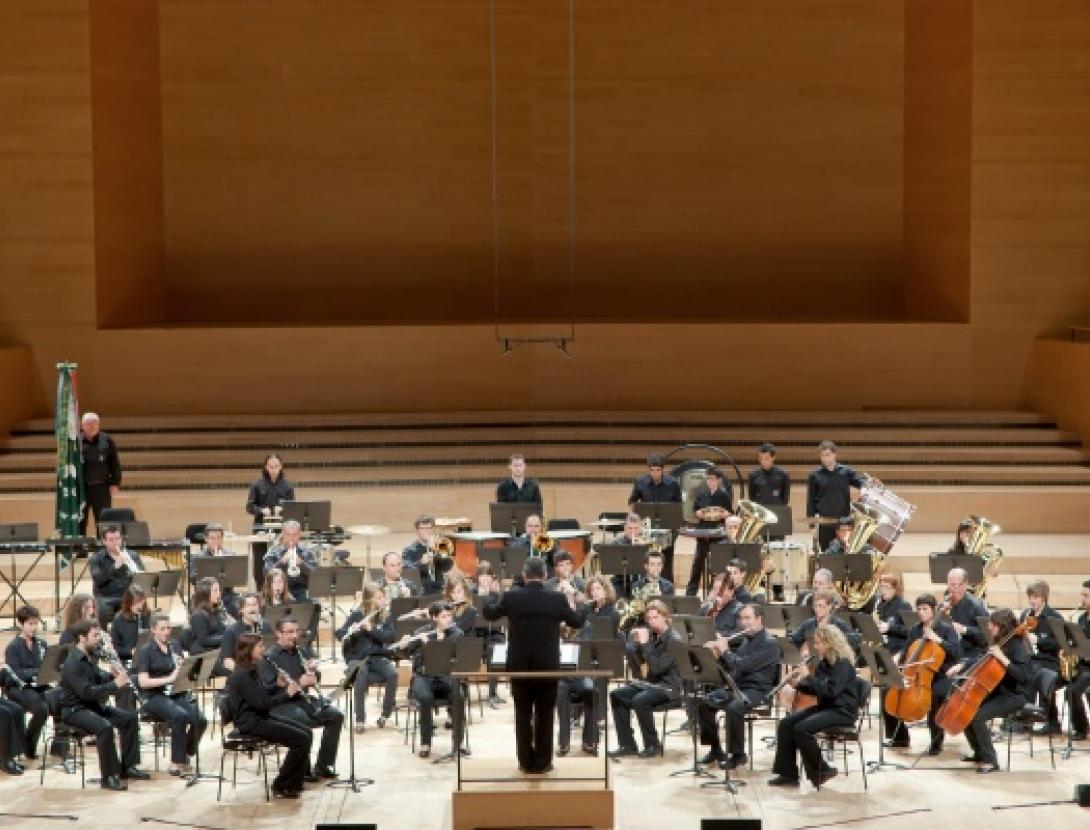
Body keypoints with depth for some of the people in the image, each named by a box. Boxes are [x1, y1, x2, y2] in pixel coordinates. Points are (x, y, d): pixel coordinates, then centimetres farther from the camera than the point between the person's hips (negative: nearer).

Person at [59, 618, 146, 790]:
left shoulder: (89, 657, 8)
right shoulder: (72, 663, -22)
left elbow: (97, 679, 20)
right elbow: (86, 692, -29)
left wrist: (113, 675, -2)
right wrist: (115, 685, -26)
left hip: (92, 705, 10)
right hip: (74, 710, -10)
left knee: (130, 718, 3)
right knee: (105, 727, -34)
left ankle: (127, 766, 10)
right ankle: (109, 776, -24)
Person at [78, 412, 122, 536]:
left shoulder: (107, 441, 2)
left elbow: (115, 464, 5)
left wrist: (115, 484, -2)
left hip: (101, 488, 0)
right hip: (81, 487, 0)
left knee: (103, 522, 5)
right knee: (80, 522, 4)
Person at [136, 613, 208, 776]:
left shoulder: (174, 648, 13)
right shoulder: (146, 651, -4)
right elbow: (143, 682, -14)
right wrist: (169, 679, -24)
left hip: (177, 694, 5)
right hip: (155, 697, -5)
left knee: (201, 719, -21)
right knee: (180, 716, -34)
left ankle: (185, 755, 2)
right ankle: (176, 762, -23)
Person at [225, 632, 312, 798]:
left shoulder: (251, 671, 13)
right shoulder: (242, 675, -18)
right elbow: (261, 703, -23)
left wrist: (278, 686, 3)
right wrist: (287, 693, -14)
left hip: (261, 718, 10)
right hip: (251, 723, -10)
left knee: (307, 732, 5)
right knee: (301, 739, -17)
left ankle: (294, 782, 10)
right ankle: (282, 787, -7)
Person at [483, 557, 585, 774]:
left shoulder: (510, 597, -8)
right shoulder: (557, 599, -9)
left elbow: (489, 613, 11)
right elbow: (577, 622, 7)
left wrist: (493, 594, 30)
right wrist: (581, 608, 28)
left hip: (519, 666, 0)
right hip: (548, 665, 0)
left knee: (523, 715, 10)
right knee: (544, 715, 8)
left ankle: (526, 762, 11)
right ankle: (543, 762, 10)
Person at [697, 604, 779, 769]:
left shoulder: (768, 643, -13)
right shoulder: (746, 639, 15)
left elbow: (744, 665, -22)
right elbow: (732, 666, 18)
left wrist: (725, 651, -10)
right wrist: (718, 654, 1)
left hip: (758, 690, -8)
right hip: (737, 686, 8)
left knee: (733, 708, -35)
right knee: (703, 703, -8)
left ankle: (738, 754, -17)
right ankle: (715, 750, 3)